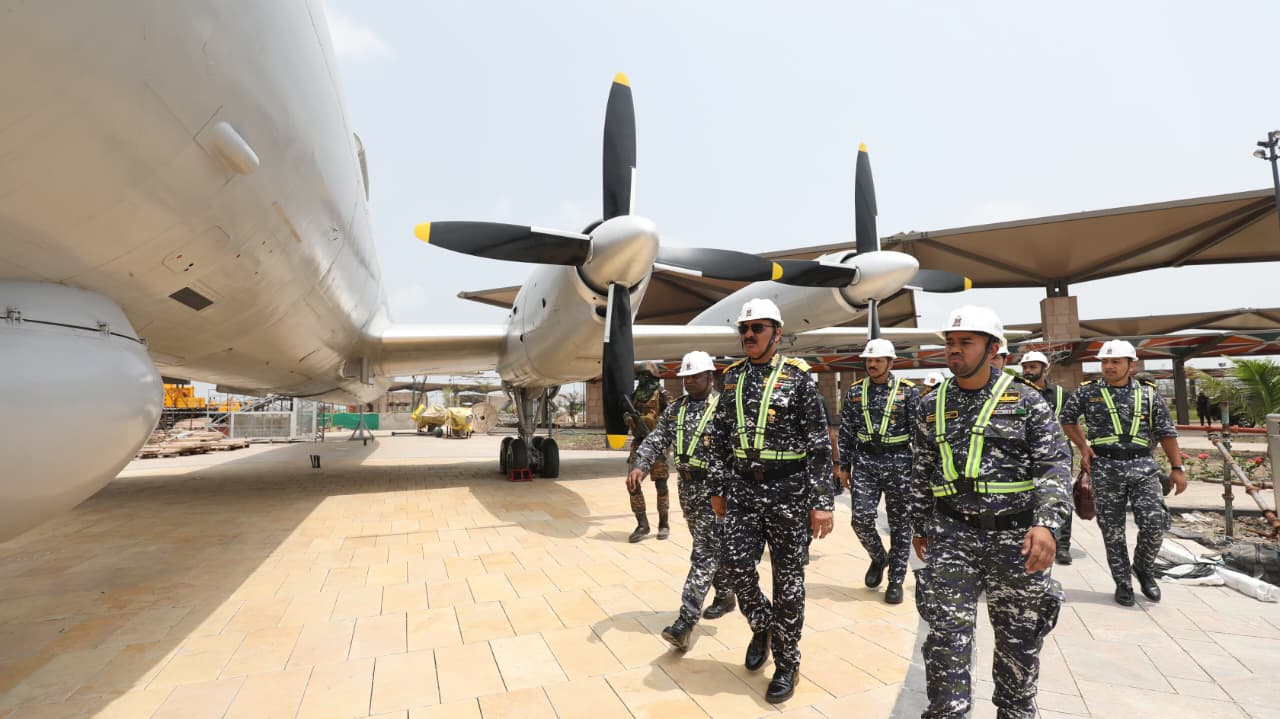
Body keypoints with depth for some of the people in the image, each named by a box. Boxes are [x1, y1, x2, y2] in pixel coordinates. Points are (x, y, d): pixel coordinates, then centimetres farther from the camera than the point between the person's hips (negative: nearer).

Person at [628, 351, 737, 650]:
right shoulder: (675, 410, 10)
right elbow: (655, 441, 6)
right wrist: (639, 466, -12)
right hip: (687, 488, 7)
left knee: (704, 553, -7)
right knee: (712, 548, 20)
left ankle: (685, 621, -9)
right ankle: (725, 596, 39)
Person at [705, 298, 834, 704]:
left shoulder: (797, 377, -7)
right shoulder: (733, 378, 7)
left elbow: (819, 444, -8)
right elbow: (719, 438, 12)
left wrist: (822, 503, -11)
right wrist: (718, 489, 10)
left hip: (788, 490, -4)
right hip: (743, 488, 4)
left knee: (788, 578, 5)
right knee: (737, 563, 0)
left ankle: (787, 664, 23)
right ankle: (762, 626, 31)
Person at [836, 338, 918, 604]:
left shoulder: (908, 391, -3)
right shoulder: (855, 391, 6)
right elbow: (846, 431, 8)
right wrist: (844, 466, 7)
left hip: (899, 463, -2)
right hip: (865, 462, 2)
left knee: (899, 524, 5)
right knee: (861, 519, -5)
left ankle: (896, 580, 19)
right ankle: (878, 558, 25)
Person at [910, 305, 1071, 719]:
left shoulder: (1026, 401, -2)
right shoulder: (931, 406, 6)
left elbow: (1054, 464, -8)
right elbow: (922, 474, 13)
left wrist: (1046, 522, -21)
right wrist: (920, 526, 16)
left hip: (1016, 535, -1)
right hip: (951, 536, 1)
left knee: (1020, 638, 15)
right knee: (947, 637, -3)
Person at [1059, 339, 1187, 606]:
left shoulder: (1148, 393, 6)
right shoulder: (1088, 392, 3)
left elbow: (1166, 433, 7)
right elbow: (1067, 419, 16)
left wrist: (1177, 468, 2)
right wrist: (1084, 447, 6)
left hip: (1143, 466, 1)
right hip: (1105, 468, 0)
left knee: (1154, 522, -8)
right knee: (1112, 530, 4)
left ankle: (1144, 568, 20)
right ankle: (1123, 583, 18)